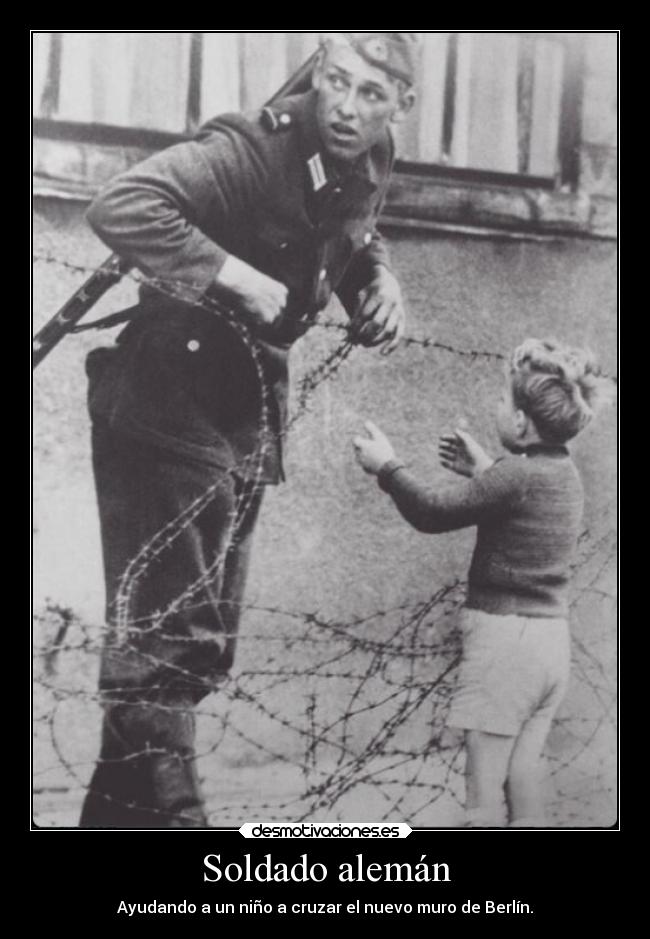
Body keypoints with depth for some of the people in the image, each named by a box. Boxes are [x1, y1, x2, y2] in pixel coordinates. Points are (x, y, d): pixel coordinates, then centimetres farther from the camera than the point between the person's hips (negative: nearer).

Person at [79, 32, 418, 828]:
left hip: (248, 408, 9)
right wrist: (231, 272, -30)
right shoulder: (251, 147, -19)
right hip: (170, 399, -8)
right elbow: (119, 207, -29)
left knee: (203, 643, 13)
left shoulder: (367, 166, 5)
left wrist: (380, 285, 3)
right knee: (166, 631, -10)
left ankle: (122, 809, 28)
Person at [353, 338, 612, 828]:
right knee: (524, 772, 14)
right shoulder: (565, 474, 7)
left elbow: (433, 512, -11)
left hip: (503, 636, -8)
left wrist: (387, 466, 1)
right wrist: (483, 470, 24)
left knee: (485, 779, 1)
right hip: (551, 639, 8)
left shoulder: (518, 473, -18)